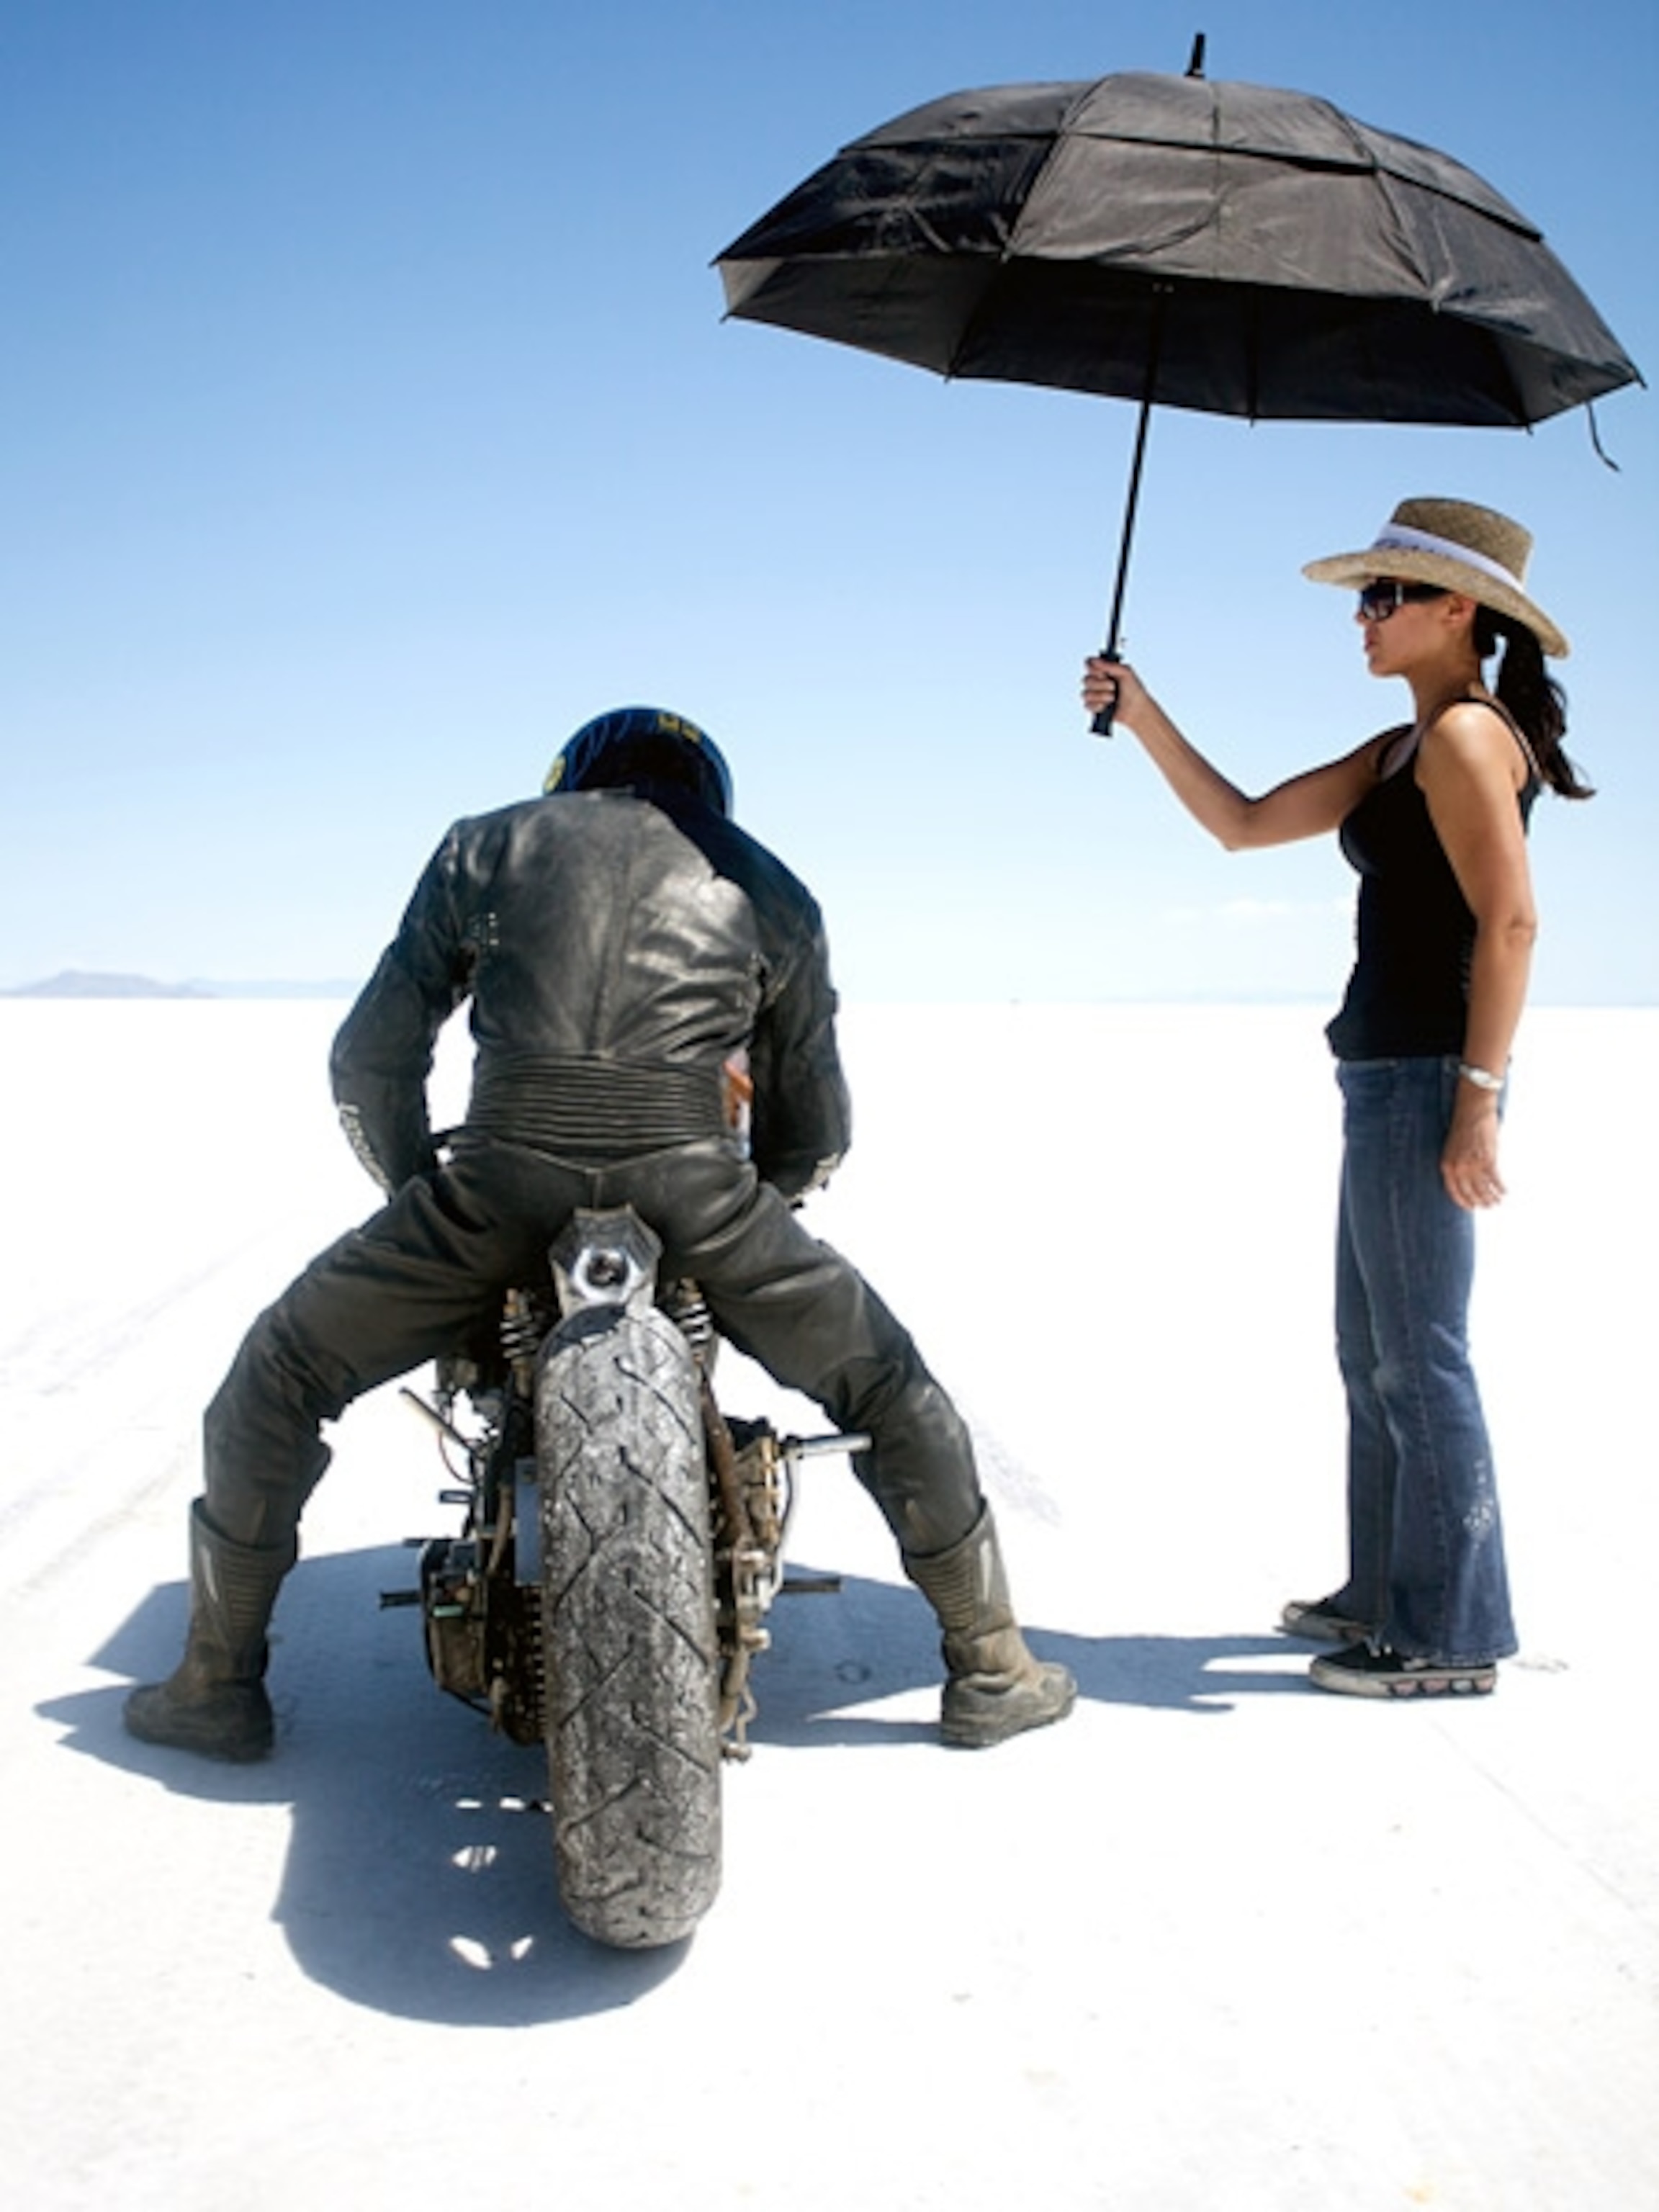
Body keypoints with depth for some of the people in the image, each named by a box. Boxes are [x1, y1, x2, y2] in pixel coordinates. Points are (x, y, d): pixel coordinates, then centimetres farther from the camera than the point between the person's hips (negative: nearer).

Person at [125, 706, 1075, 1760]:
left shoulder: (488, 845, 23)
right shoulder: (768, 888, 23)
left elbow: (371, 1058, 20)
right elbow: (816, 1127, 22)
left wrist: (420, 1192, 33)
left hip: (501, 1184, 0)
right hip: (692, 1188, 0)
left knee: (278, 1379, 23)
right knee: (887, 1387, 23)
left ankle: (219, 1684, 28)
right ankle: (991, 1671, 29)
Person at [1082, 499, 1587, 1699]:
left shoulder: (1467, 732, -10)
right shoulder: (1398, 751, 17)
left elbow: (1511, 922, -18)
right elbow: (1243, 824, 18)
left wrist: (1477, 1099, -22)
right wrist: (1143, 715, 11)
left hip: (1427, 1077, -10)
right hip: (1387, 1073, 10)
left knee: (1421, 1361, -3)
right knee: (1373, 1355, 16)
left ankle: (1453, 1635, 7)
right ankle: (1387, 1593, 28)